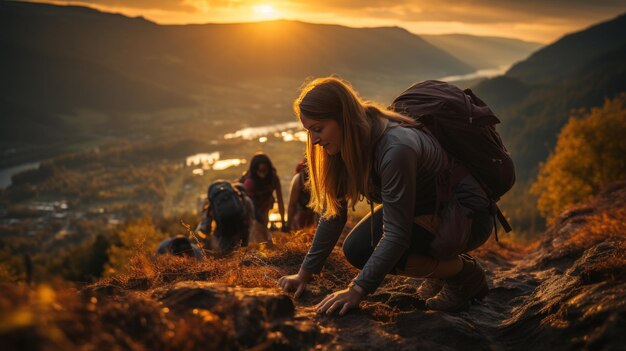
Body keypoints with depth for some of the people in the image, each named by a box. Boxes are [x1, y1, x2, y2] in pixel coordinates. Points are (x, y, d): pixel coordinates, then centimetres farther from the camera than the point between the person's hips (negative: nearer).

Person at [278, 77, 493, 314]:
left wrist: (357, 291, -29)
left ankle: (464, 272, -5)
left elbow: (396, 234, -32)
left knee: (363, 250, -23)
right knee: (355, 248, -7)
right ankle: (444, 268, 11)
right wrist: (305, 273, 1)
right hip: (426, 207, 9)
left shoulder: (396, 150, -34)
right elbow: (334, 213, 1)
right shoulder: (349, 146, -7)